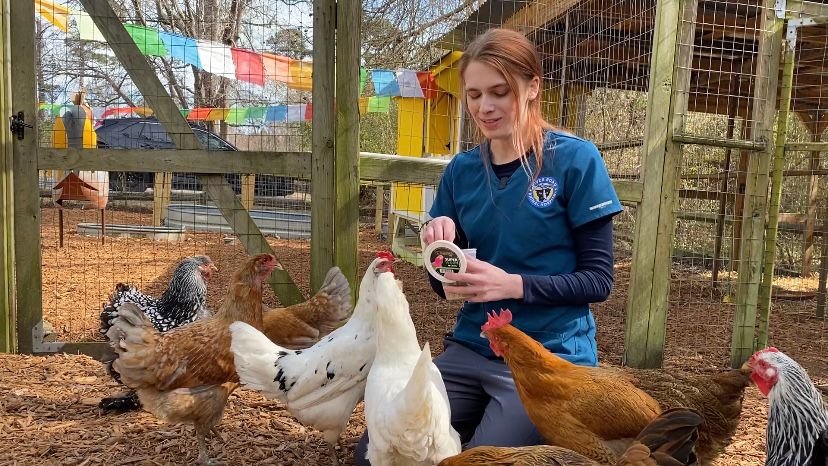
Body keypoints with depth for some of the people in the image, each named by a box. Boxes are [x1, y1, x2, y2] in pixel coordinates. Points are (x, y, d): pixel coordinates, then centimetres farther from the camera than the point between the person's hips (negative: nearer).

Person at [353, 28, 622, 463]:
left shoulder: (575, 159, -9)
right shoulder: (462, 169, 4)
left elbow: (598, 279, -8)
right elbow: (444, 286, 9)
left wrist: (514, 284, -23)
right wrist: (440, 248, -14)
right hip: (471, 349, 5)